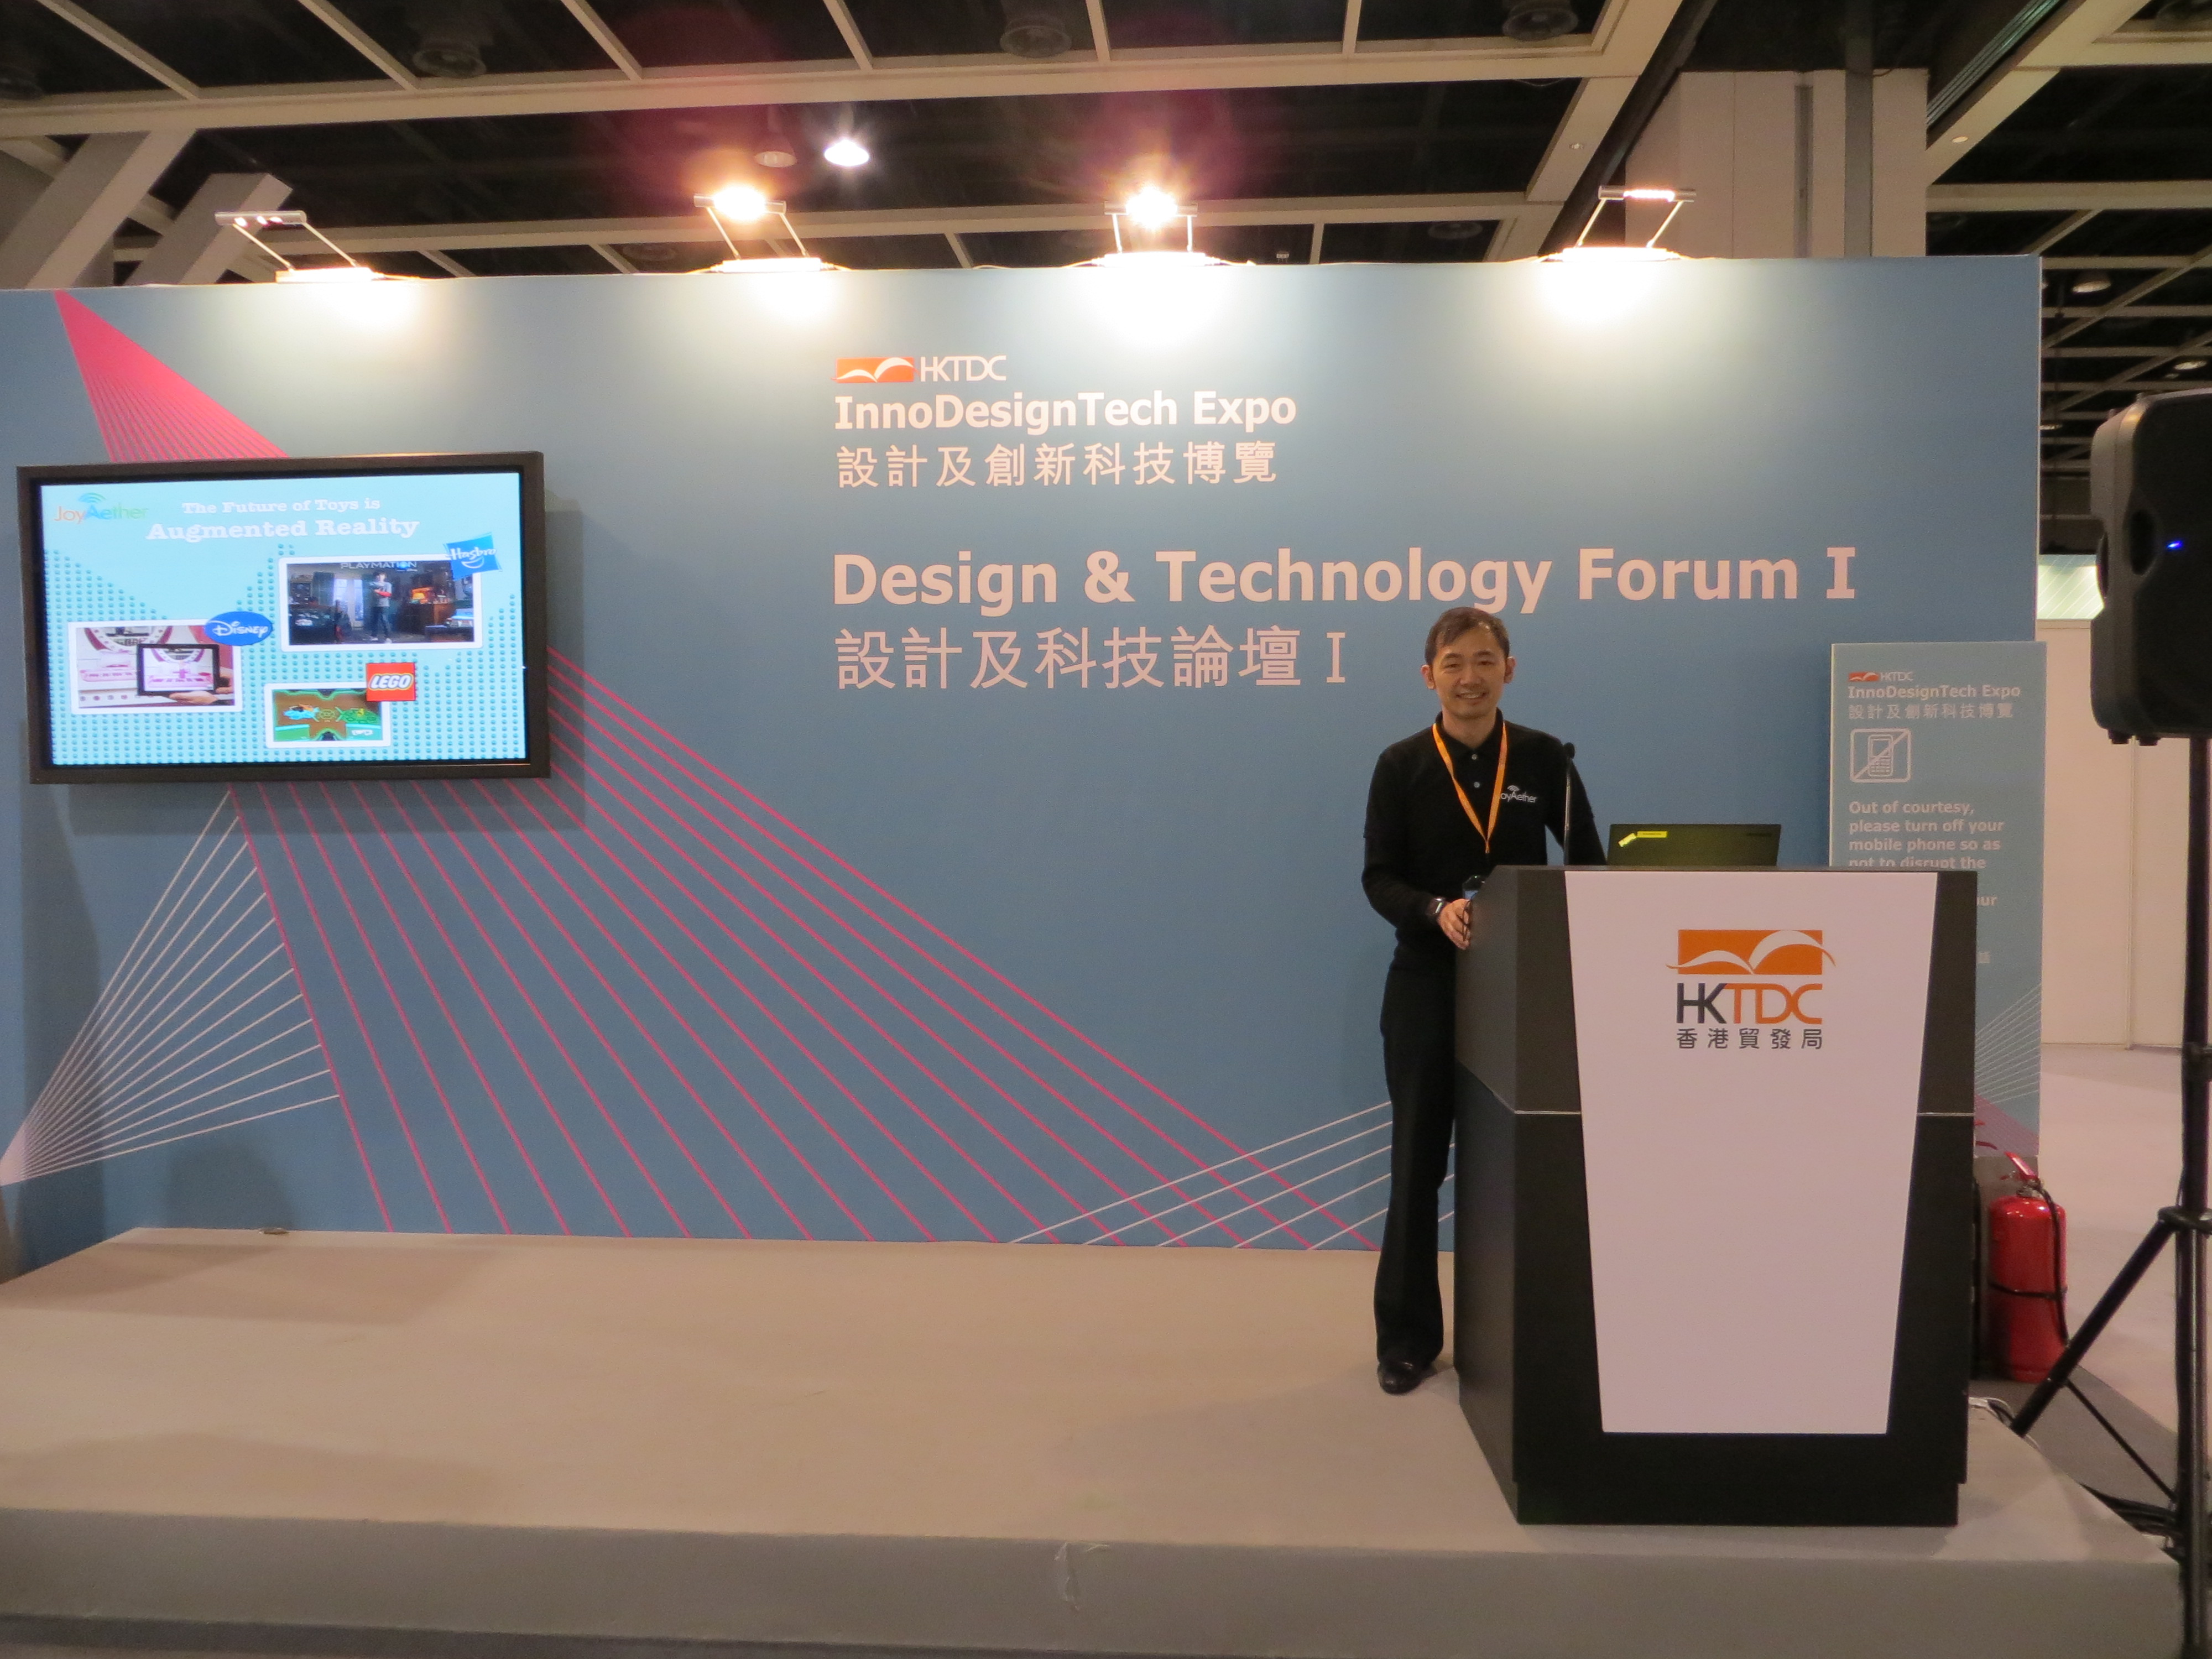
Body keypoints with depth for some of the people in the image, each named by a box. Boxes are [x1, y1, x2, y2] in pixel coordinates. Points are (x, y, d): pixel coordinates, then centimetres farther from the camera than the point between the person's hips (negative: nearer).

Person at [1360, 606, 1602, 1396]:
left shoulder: (1543, 758, 0)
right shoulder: (1401, 765, -2)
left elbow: (1587, 861, 4)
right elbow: (1379, 877, -4)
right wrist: (1437, 911, -23)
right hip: (1427, 985, -1)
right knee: (1418, 1161, 4)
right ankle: (1406, 1338, 16)